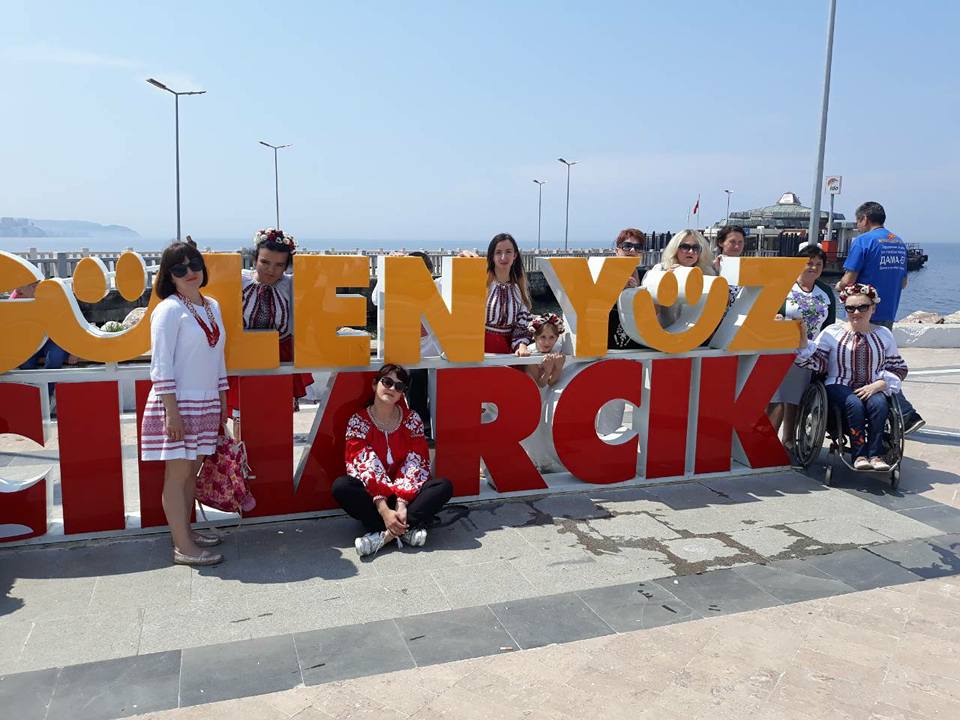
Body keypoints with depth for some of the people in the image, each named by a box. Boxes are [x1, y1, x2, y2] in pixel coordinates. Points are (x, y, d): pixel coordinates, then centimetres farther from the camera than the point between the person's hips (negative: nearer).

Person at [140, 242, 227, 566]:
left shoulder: (212, 306, 12)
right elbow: (161, 364, -14)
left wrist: (222, 401, 16)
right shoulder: (169, 309, -10)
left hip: (206, 403, 7)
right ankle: (183, 548, 3)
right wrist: (172, 410, -19)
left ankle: (184, 531, 25)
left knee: (192, 469, 13)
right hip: (177, 404, -7)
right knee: (178, 472, -2)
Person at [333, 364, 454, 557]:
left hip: (405, 493, 2)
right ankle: (406, 530, -32)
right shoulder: (358, 421, -8)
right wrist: (384, 510, -30)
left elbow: (416, 464, -10)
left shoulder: (412, 419, -3)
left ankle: (386, 535, -32)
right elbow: (365, 468, -17)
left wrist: (402, 503, -26)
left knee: (444, 486, -24)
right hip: (371, 493, -1)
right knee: (340, 486, -30)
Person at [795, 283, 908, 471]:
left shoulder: (883, 334, 11)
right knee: (854, 403, -33)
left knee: (878, 403, -31)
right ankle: (859, 455, -25)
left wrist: (878, 385, -5)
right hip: (839, 387, -2)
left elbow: (898, 368, 13)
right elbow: (817, 362, -3)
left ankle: (875, 454, -24)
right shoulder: (833, 332, 5)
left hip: (872, 389, 2)